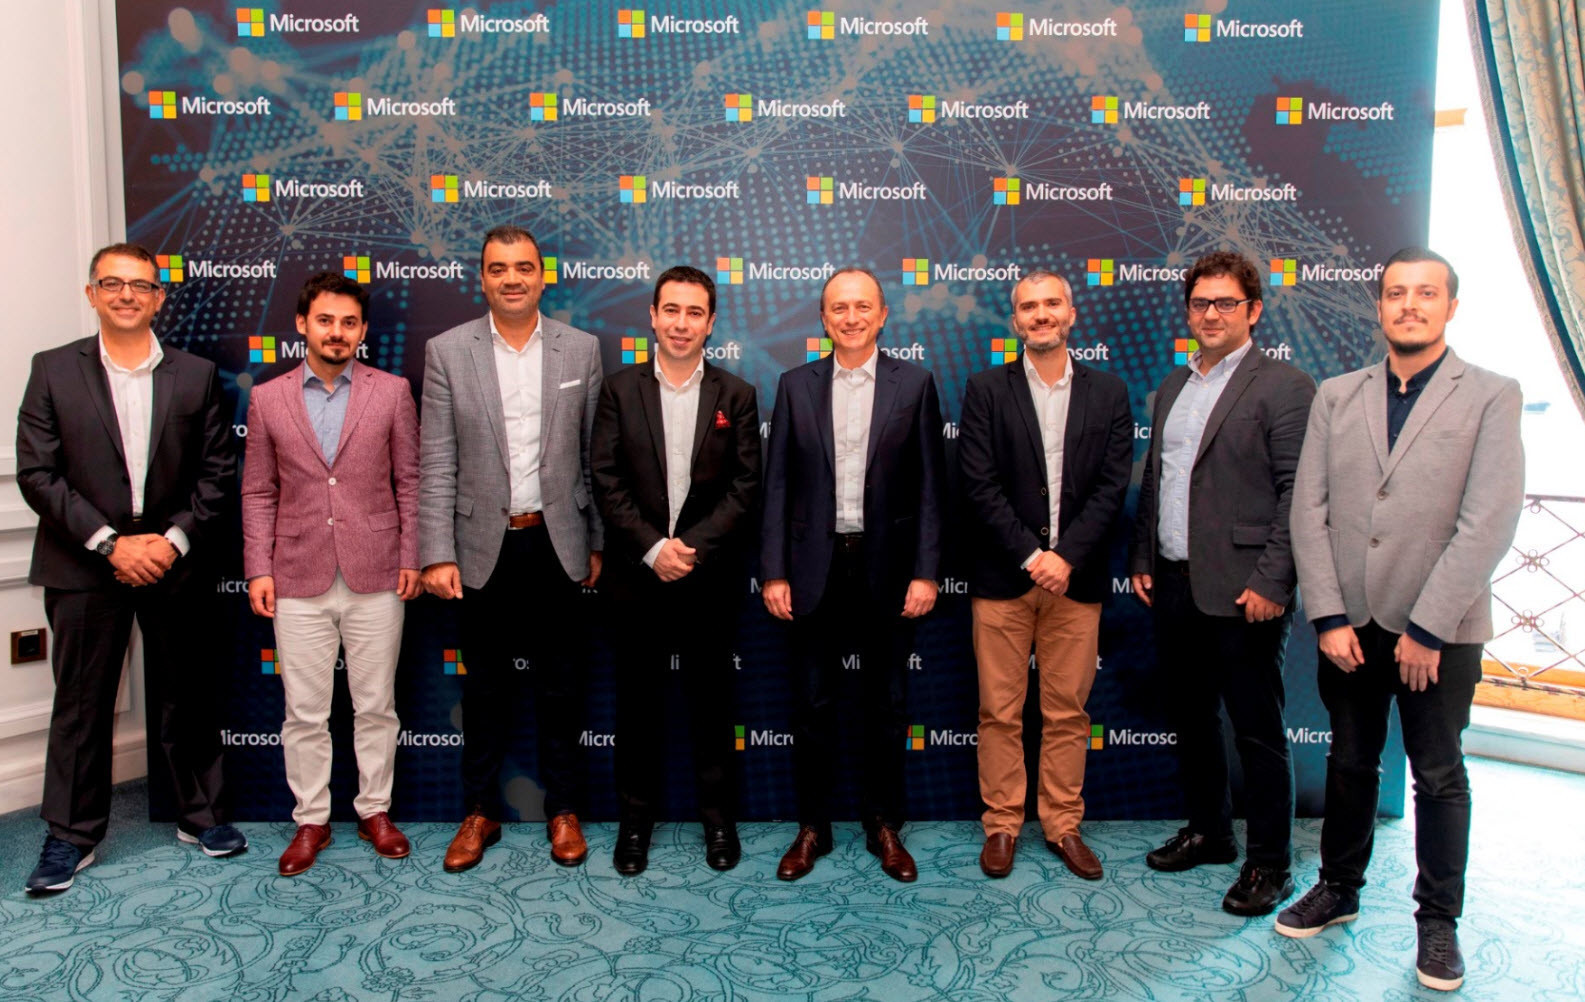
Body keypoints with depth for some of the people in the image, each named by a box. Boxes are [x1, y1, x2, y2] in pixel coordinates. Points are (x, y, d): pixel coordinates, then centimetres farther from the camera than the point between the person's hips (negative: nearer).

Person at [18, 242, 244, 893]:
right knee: (80, 704, 8)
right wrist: (110, 543, -12)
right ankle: (71, 836, 22)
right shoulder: (54, 371, 1)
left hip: (176, 564, 1)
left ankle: (199, 815, 26)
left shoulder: (195, 375, 4)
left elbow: (217, 472, 2)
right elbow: (37, 474, -4)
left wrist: (175, 540, -10)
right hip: (84, 568, -1)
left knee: (185, 698, 11)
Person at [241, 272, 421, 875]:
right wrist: (258, 569, 1)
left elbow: (409, 481, 4)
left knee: (375, 706, 9)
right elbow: (258, 492, 8)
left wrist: (411, 556, -1)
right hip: (299, 581, 1)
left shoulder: (392, 392, 3)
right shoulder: (268, 399, 6)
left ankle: (375, 810, 24)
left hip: (375, 577, -1)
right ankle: (310, 820, 22)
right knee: (304, 712, 7)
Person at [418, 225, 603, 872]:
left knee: (561, 688, 10)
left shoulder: (581, 349, 2)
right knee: (484, 689, 12)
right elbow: (435, 465, -3)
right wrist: (437, 554, -8)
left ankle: (563, 810, 27)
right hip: (484, 546, 0)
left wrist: (597, 543, 5)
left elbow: (593, 457, 5)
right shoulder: (447, 351, 0)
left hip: (557, 544, 0)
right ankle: (480, 813, 28)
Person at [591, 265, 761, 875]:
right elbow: (606, 480, -3)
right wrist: (652, 548, -13)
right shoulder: (620, 390, 3)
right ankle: (635, 819, 25)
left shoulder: (736, 396, 3)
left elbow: (745, 486, -4)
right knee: (638, 702, 9)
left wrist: (693, 547, -14)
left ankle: (718, 818, 25)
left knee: (712, 700, 9)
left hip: (709, 577, 0)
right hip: (638, 574, 0)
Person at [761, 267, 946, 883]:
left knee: (886, 705, 11)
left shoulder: (914, 383, 1)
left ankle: (884, 827, 27)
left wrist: (926, 572, -7)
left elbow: (929, 485, -1)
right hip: (816, 567, 1)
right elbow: (777, 484, 3)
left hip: (888, 568, -1)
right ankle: (812, 827, 25)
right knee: (812, 704, 9)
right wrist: (773, 572, -3)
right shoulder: (796, 385, 4)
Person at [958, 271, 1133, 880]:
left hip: (1076, 577, 1)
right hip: (1002, 578, -1)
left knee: (1067, 713, 9)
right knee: (999, 712, 5)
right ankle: (1001, 825, 19)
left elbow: (1112, 486, 0)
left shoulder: (1108, 393, 8)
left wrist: (1066, 557, -11)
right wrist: (1030, 557, -12)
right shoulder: (986, 390, 3)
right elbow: (980, 485, -5)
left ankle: (1063, 825, 23)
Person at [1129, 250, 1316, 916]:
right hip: (1174, 586, 7)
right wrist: (1142, 559, 13)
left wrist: (1271, 583, -18)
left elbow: (1298, 494, -13)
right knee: (1191, 717, 18)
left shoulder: (1283, 387, -7)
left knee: (1258, 732, 3)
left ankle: (1269, 863, 18)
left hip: (1242, 592, -7)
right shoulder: (1172, 388, 15)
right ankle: (1208, 832, 34)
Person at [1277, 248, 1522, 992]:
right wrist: (1328, 617, -7)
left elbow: (1489, 523, -11)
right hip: (1351, 624, 3)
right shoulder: (1336, 397, 5)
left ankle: (1438, 921, 27)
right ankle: (1338, 890, 33)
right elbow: (1308, 510, 0)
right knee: (1350, 763, 16)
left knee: (1439, 777, 10)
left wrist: (1429, 629, -15)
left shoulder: (1492, 396, -4)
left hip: (1439, 630, -2)